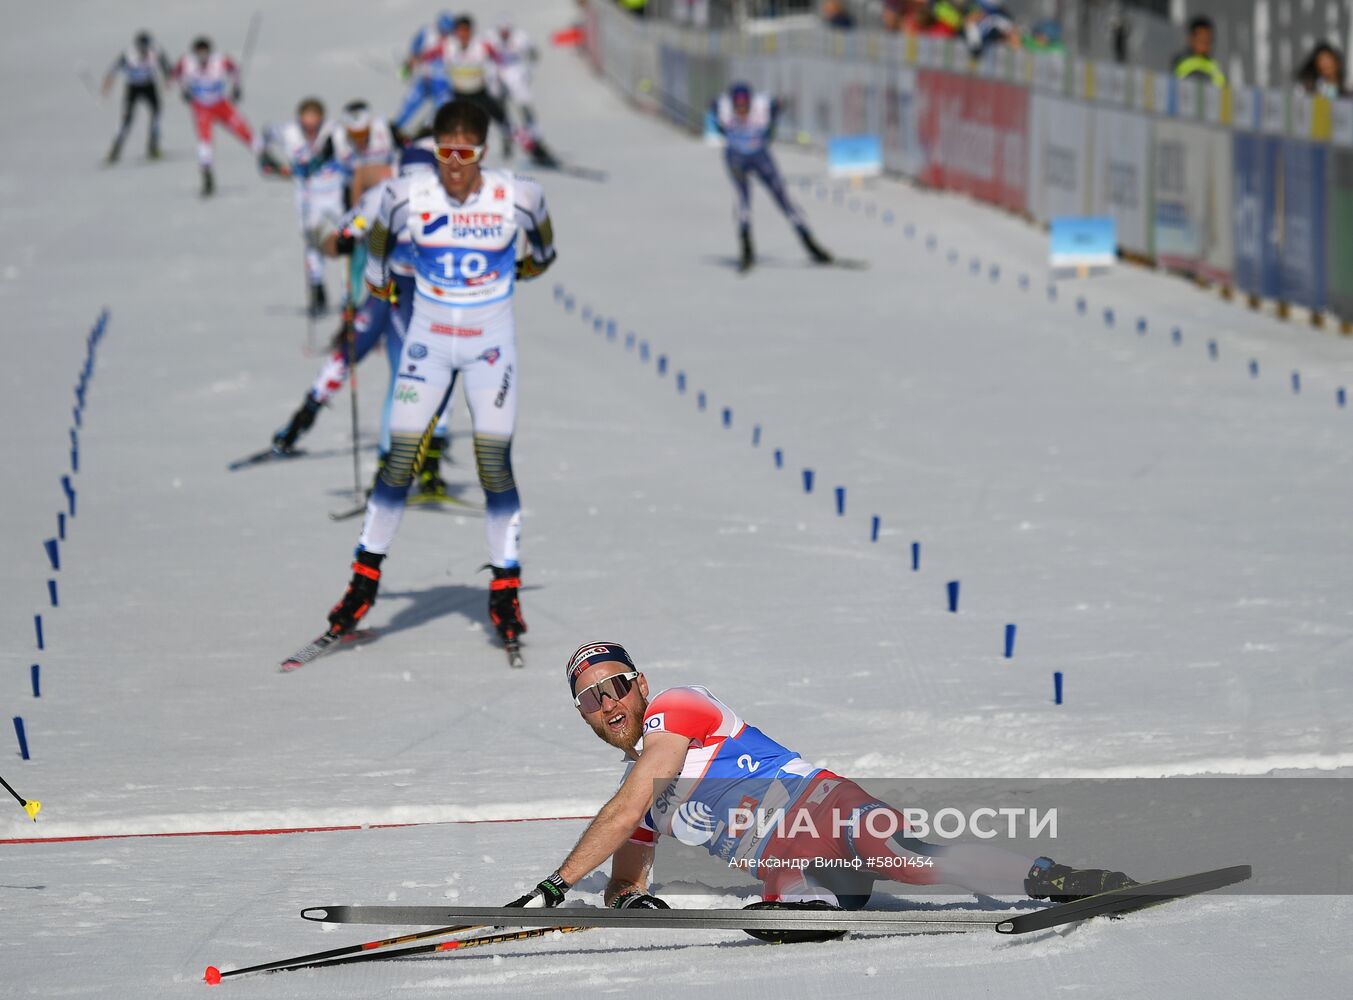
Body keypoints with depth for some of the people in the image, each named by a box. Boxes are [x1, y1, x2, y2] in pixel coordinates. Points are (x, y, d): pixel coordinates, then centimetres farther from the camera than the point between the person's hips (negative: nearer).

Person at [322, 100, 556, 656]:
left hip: (491, 342, -1)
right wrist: (377, 278, 26)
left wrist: (535, 263, 28)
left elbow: (541, 243, 11)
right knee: (400, 457, -5)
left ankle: (505, 590, 3)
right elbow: (380, 237, 12)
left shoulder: (516, 197, -13)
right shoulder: (407, 196, -10)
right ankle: (365, 579, 7)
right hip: (429, 339, 1)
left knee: (494, 460, -8)